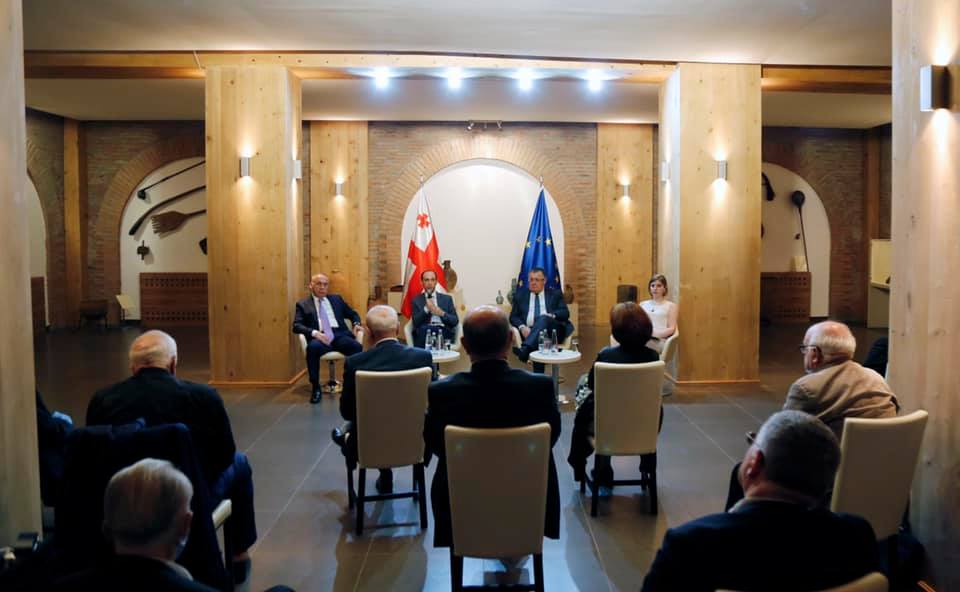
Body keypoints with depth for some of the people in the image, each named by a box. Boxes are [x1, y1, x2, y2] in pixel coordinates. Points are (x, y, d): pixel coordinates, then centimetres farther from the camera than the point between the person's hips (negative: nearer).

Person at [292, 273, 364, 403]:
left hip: (339, 335, 2)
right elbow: (296, 326, 1)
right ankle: (316, 388, -23)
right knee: (312, 347, -38)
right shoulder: (303, 304, 13)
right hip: (320, 337, -2)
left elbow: (353, 314, 28)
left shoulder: (336, 299, 23)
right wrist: (314, 333, -17)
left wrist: (356, 324, 3)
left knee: (357, 346, -32)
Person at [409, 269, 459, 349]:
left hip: (444, 331, 0)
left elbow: (455, 321, 9)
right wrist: (426, 309, -13)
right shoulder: (417, 300, 15)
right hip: (424, 332, 0)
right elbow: (415, 322, 2)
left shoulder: (447, 298, 18)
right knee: (423, 328, -34)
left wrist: (442, 313, -9)